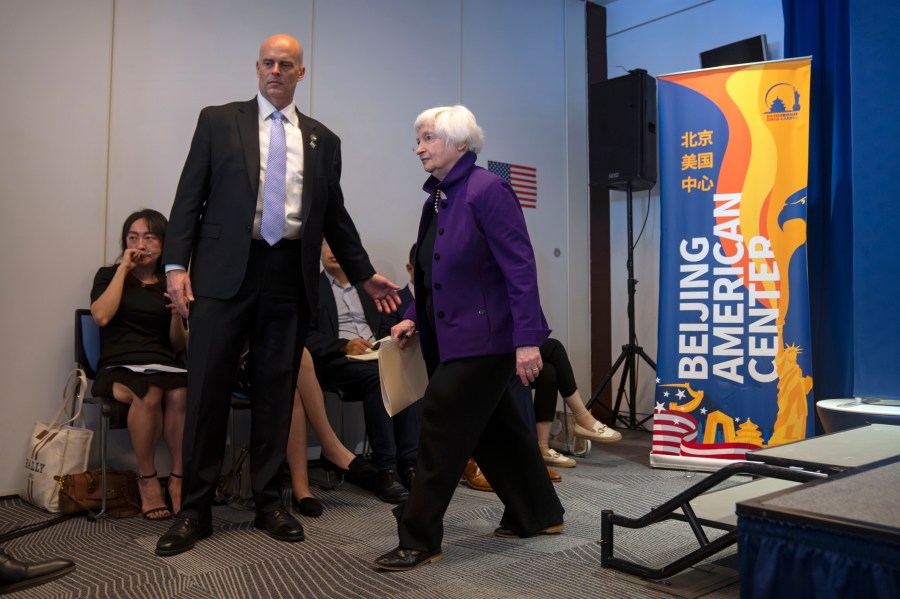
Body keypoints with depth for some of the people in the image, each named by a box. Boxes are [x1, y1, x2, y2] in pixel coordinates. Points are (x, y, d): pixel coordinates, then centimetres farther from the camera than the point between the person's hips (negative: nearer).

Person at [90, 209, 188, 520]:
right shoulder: (109, 275, 14)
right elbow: (102, 316, -8)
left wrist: (178, 314, -7)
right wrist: (124, 269, -2)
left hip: (163, 366, 2)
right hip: (118, 368, -2)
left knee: (181, 394, -34)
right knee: (150, 394, -36)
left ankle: (178, 478, -22)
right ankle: (147, 479, -19)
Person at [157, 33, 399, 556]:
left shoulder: (323, 140, 15)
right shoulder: (218, 121, 10)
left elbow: (336, 216, 18)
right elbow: (190, 196, 5)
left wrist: (365, 275, 15)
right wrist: (177, 263, -6)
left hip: (290, 276, 2)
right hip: (226, 272, -1)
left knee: (277, 391, 6)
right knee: (208, 389, 0)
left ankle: (270, 502, 19)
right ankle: (196, 509, 12)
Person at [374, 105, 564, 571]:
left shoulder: (486, 190, -14)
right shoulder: (436, 199, 12)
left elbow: (520, 267, -19)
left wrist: (527, 339, -23)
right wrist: (414, 318, 6)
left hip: (484, 336, -9)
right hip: (454, 337, 9)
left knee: (441, 426, -7)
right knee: (495, 427, 17)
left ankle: (418, 540, 6)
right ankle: (537, 514, 34)